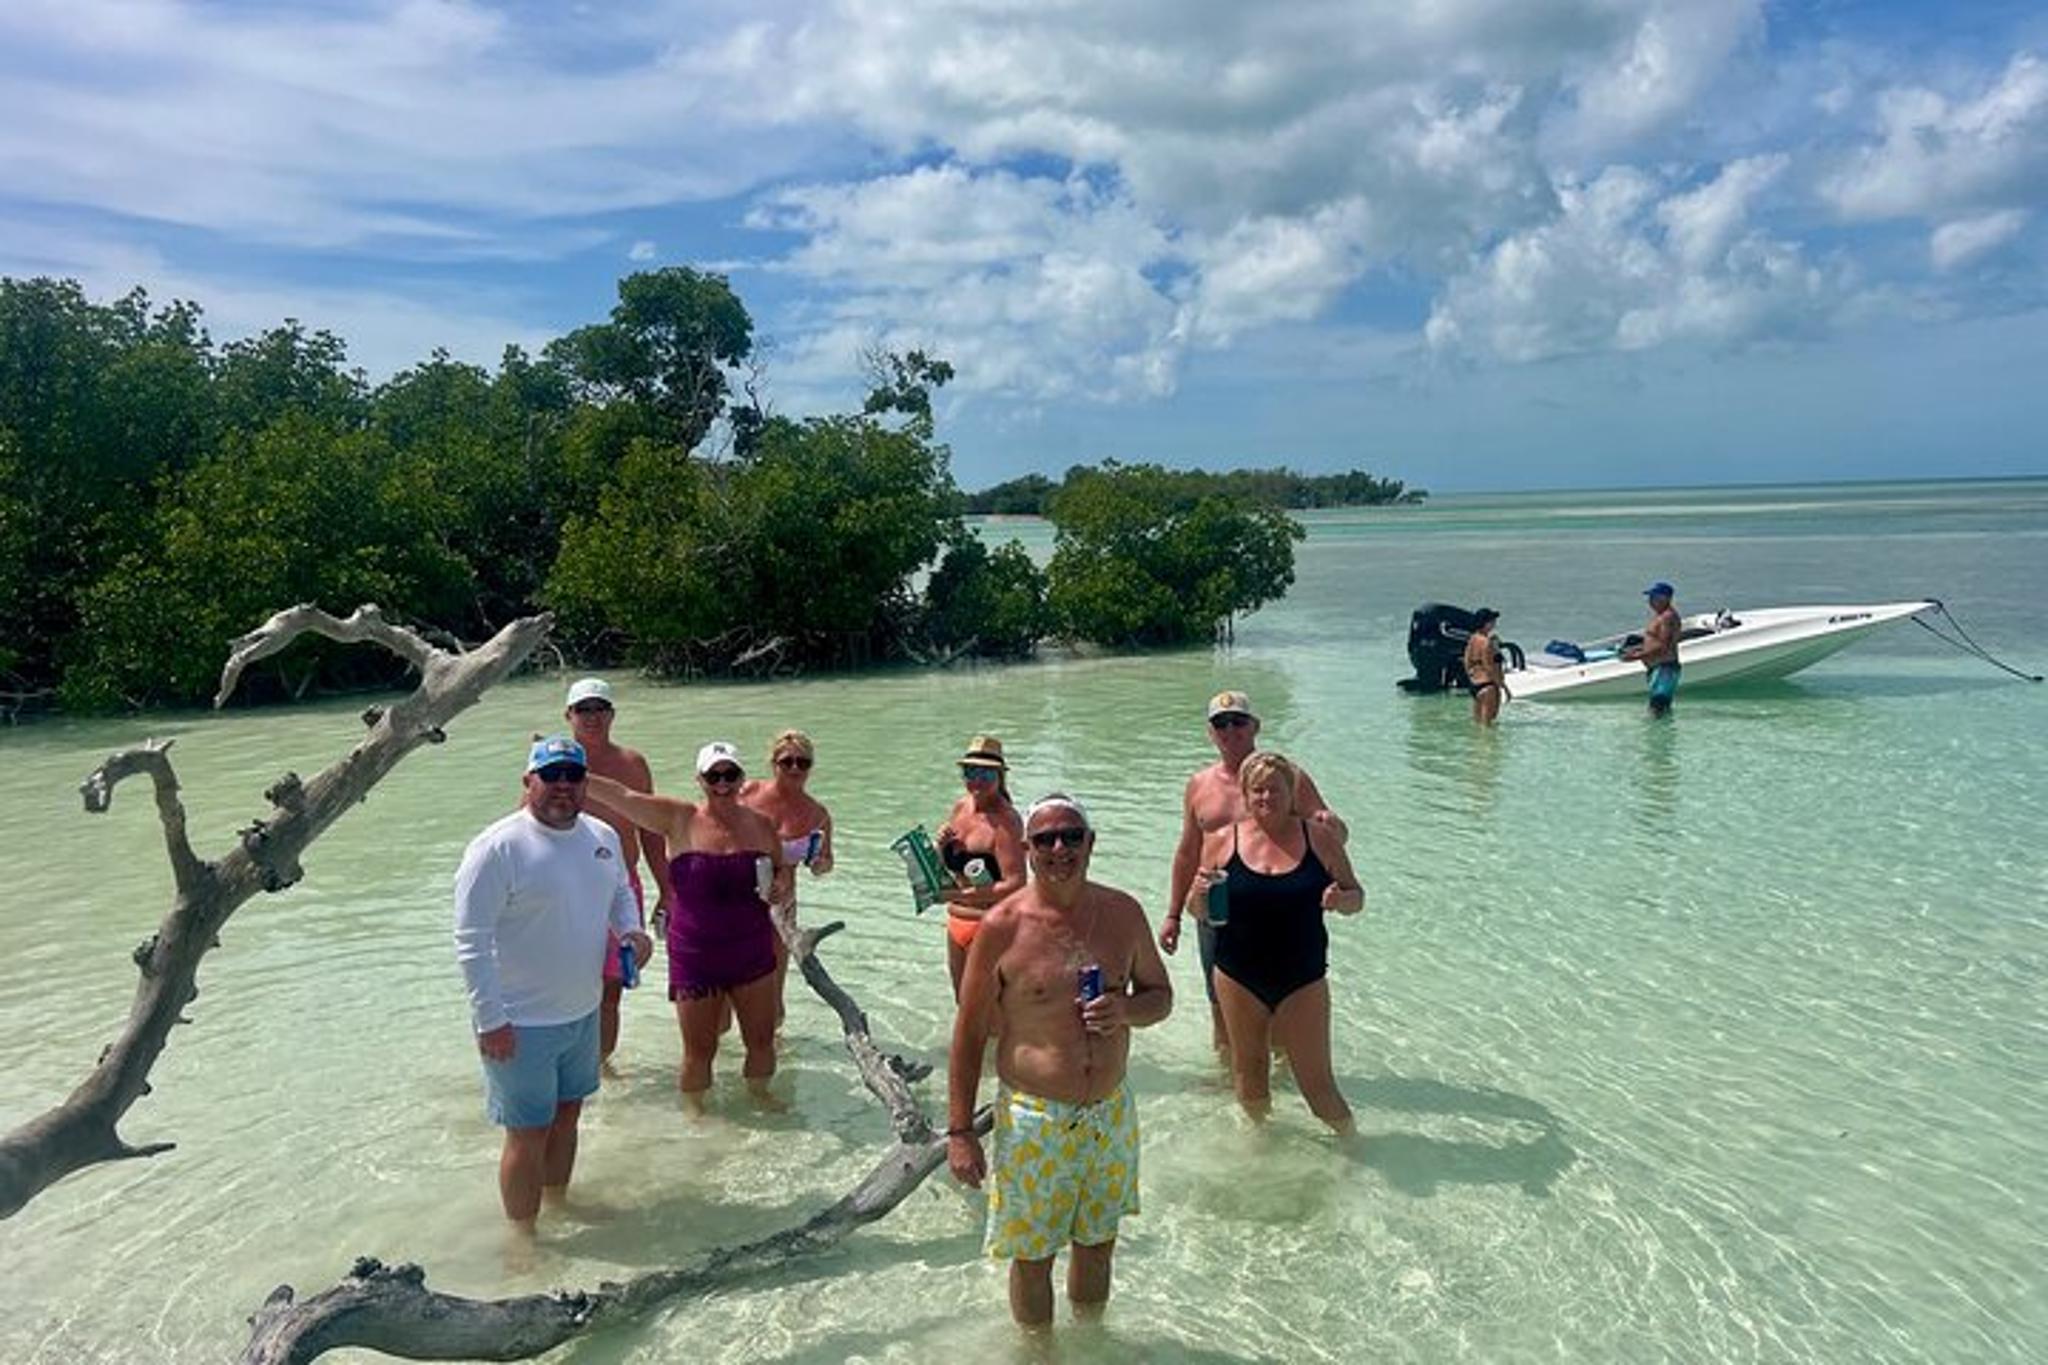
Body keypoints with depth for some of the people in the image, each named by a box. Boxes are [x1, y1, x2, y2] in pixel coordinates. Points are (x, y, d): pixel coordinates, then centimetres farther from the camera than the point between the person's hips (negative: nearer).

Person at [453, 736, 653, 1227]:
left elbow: (620, 891, 21)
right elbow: (471, 940, -19)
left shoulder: (602, 836, 3)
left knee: (567, 1114, 22)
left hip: (583, 1012, 7)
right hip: (521, 1023, -7)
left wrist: (630, 929, 0)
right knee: (529, 1134, 4)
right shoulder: (497, 848, -19)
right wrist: (489, 1019, -20)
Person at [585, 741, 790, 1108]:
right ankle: (695, 1110, 31)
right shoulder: (679, 820, -7)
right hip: (695, 955, -2)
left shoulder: (760, 824, 1)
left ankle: (760, 1092, 38)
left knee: (762, 1040, 12)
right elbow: (621, 795, -12)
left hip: (752, 951, 2)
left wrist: (781, 889, -8)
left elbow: (783, 869, 15)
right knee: (699, 1051, 7)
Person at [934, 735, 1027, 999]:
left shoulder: (1006, 820, -18)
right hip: (957, 923, 8)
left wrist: (960, 895, -25)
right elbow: (946, 867, 17)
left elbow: (1015, 885, -26)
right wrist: (940, 846, -5)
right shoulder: (960, 808, 6)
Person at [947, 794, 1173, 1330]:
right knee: (1032, 1256, 10)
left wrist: (1126, 1010, -13)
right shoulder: (1002, 926, -13)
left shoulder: (1123, 913, -2)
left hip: (1111, 1114, 4)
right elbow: (968, 1034, -7)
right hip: (1033, 1120, -3)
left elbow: (1161, 994, 10)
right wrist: (960, 1131, -8)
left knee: (1097, 1245, 21)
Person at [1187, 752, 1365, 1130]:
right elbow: (1198, 912, 4)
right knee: (1249, 1075, 15)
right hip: (1239, 978, 1)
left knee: (1316, 1081, 3)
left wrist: (1341, 900, -18)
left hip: (1303, 979, -1)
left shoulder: (1318, 838, -2)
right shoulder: (1222, 840, -2)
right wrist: (1199, 895, -20)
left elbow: (1356, 896, 5)